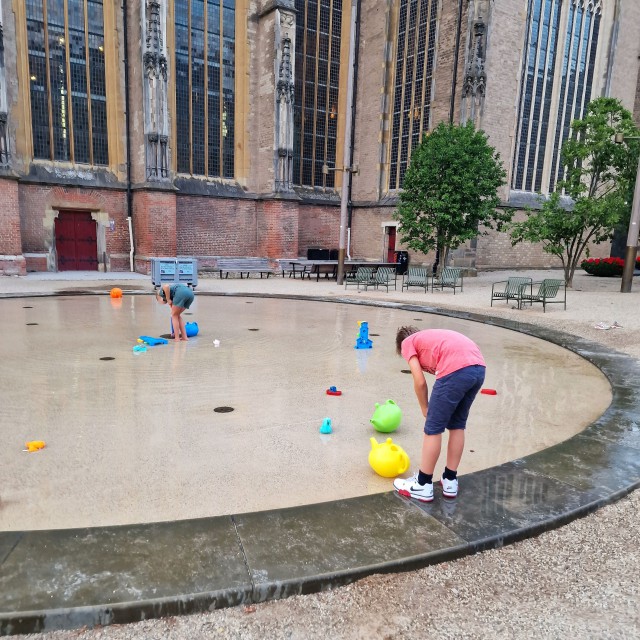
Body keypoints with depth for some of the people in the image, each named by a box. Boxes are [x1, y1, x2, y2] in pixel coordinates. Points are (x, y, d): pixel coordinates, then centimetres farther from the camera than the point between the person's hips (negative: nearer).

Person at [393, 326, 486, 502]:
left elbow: (420, 382, 7)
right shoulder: (431, 337, 36)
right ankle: (450, 481, 32)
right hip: (479, 367, 8)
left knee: (433, 428, 6)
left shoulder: (407, 343, 18)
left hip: (457, 369, -8)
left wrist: (425, 408, 22)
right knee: (457, 425, 22)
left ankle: (423, 485, 18)